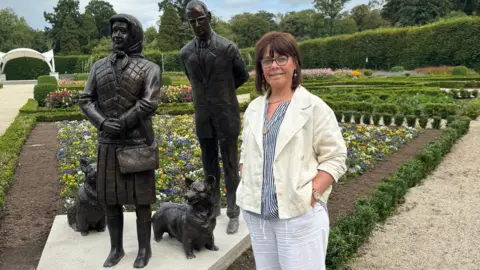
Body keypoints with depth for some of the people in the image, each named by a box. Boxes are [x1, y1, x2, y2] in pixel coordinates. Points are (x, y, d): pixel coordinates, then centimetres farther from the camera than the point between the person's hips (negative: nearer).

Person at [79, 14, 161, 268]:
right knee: (110, 199, 12)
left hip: (138, 143, -4)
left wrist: (121, 124, -15)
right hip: (108, 144, 4)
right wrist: (103, 123, -14)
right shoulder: (99, 66, 8)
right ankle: (116, 248, 30)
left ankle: (144, 248, 24)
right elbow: (85, 100, 4)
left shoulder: (149, 68, -4)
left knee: (140, 198, 6)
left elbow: (149, 103, -15)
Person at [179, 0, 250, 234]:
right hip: (203, 117, 4)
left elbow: (243, 76, 6)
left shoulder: (227, 47, -9)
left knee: (230, 166, 1)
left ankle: (233, 214, 13)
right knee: (209, 165, 12)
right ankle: (214, 207, 28)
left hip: (226, 115, -4)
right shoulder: (185, 53, 3)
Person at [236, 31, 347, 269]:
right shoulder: (254, 108, 10)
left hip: (300, 214, -5)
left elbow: (335, 158, -7)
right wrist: (246, 188, 3)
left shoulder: (314, 107, -6)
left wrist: (311, 194, -17)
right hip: (256, 213, 5)